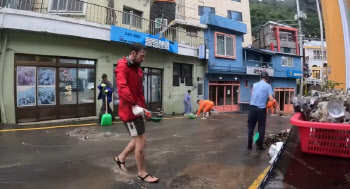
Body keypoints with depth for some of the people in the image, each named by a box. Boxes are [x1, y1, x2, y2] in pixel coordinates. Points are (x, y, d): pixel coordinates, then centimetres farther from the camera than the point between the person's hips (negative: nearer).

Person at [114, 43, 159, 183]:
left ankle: (121, 158, 38)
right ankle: (142, 173, 14)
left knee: (138, 139, 17)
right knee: (141, 141, -3)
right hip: (129, 110, -9)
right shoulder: (122, 68, -13)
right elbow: (122, 88, -28)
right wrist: (134, 105, -33)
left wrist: (143, 107, 10)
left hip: (136, 109, 9)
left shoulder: (137, 69, 15)